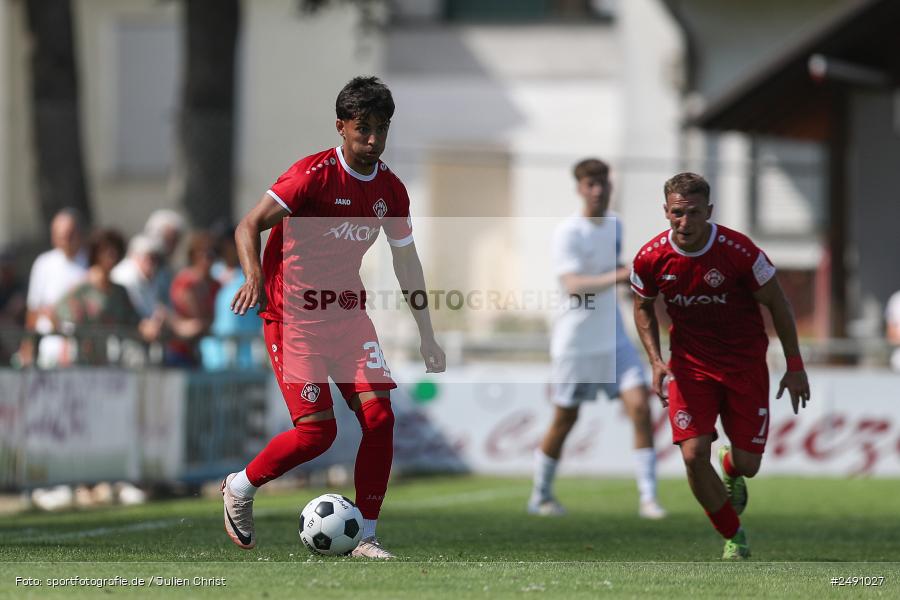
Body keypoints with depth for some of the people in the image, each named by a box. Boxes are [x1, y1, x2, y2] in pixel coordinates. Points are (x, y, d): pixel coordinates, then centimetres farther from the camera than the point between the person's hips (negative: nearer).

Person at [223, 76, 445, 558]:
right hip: (292, 315, -6)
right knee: (317, 429, -13)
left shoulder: (390, 189, 3)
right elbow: (248, 227, -17)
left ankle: (365, 537, 0)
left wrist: (426, 334, 14)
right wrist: (253, 277, -37)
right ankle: (239, 488, 14)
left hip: (348, 313, 6)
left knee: (379, 416, -9)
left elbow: (406, 261, 15)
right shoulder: (314, 174, -15)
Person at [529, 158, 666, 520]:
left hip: (613, 340, 5)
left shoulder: (615, 226, 8)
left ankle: (648, 498, -11)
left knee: (640, 405, -11)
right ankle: (541, 496, 26)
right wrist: (619, 277, -36)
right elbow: (573, 286, -27)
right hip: (575, 342, -5)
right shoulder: (568, 233, -14)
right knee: (565, 421, 5)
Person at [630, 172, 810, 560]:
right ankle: (733, 536, 8)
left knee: (748, 465, -1)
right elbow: (643, 308, 7)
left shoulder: (739, 251, -21)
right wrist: (656, 362, -7)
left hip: (744, 361, -1)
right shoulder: (651, 258, -14)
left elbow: (776, 303, -7)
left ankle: (730, 469, 40)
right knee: (694, 454, -15)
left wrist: (795, 366, -5)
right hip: (689, 363, 1)